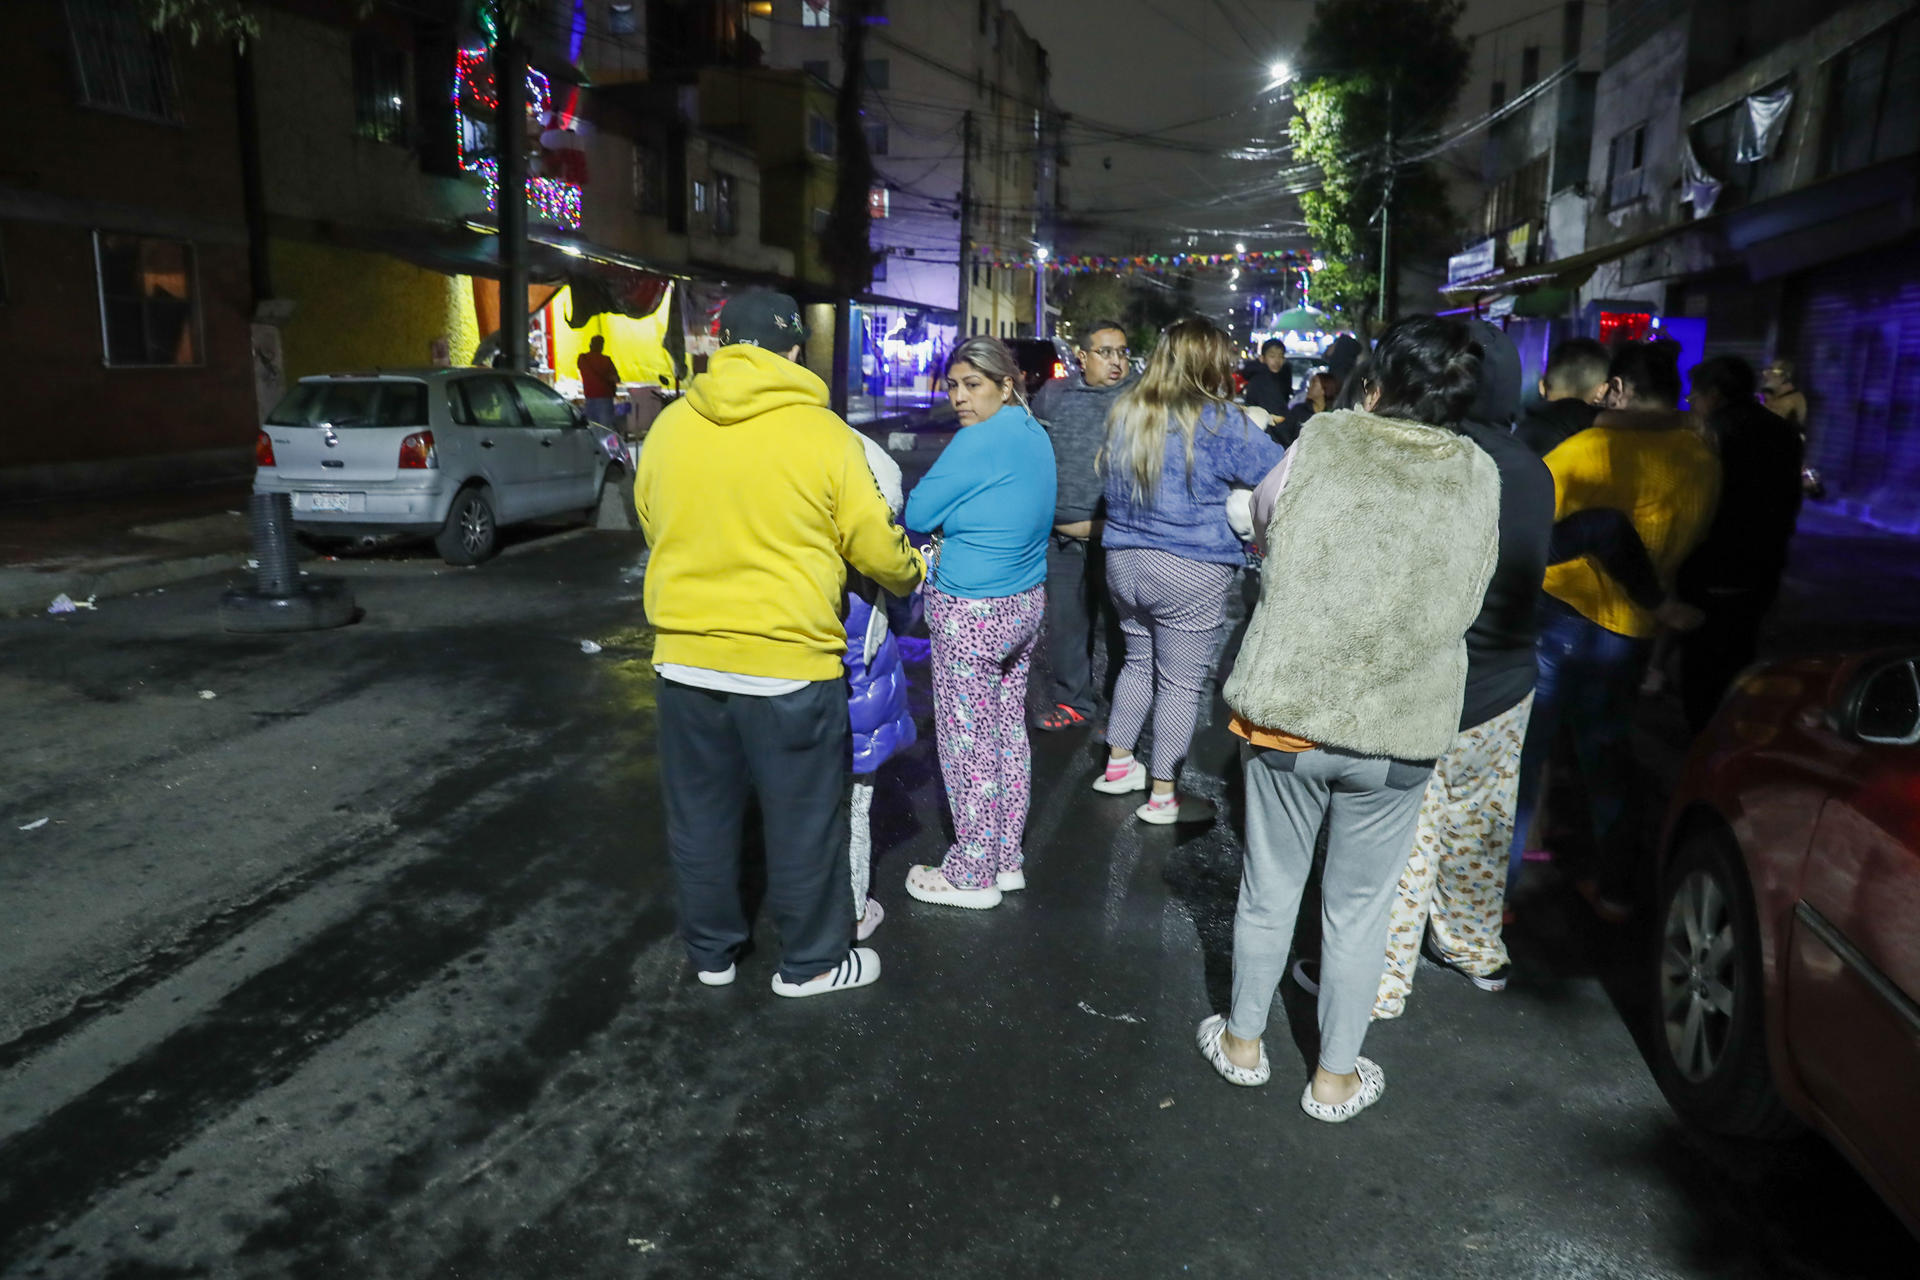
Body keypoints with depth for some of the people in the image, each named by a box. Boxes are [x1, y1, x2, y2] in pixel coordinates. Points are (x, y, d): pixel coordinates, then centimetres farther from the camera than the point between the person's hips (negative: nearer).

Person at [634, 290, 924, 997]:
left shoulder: (670, 423, 1)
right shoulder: (822, 432, -11)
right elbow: (877, 546, -6)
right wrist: (913, 570, 16)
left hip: (685, 656, 4)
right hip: (787, 662, -4)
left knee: (700, 814, 18)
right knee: (803, 822, 11)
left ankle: (710, 952, 34)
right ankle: (810, 963, 26)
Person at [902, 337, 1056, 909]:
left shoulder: (979, 442, -19)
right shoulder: (1034, 433, 8)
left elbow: (917, 514, -14)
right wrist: (960, 524, 6)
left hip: (971, 614, -9)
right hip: (1025, 604, 9)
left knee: (968, 744, 3)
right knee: (1008, 733, 16)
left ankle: (972, 875, 15)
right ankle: (1007, 859, 28)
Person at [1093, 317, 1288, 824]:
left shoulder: (1126, 414, 5)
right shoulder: (1218, 422, -15)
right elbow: (1282, 473, -9)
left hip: (1125, 563, 7)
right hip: (1190, 574, -6)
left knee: (1139, 662, 23)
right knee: (1181, 683, 5)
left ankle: (1117, 764, 31)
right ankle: (1163, 796, 13)